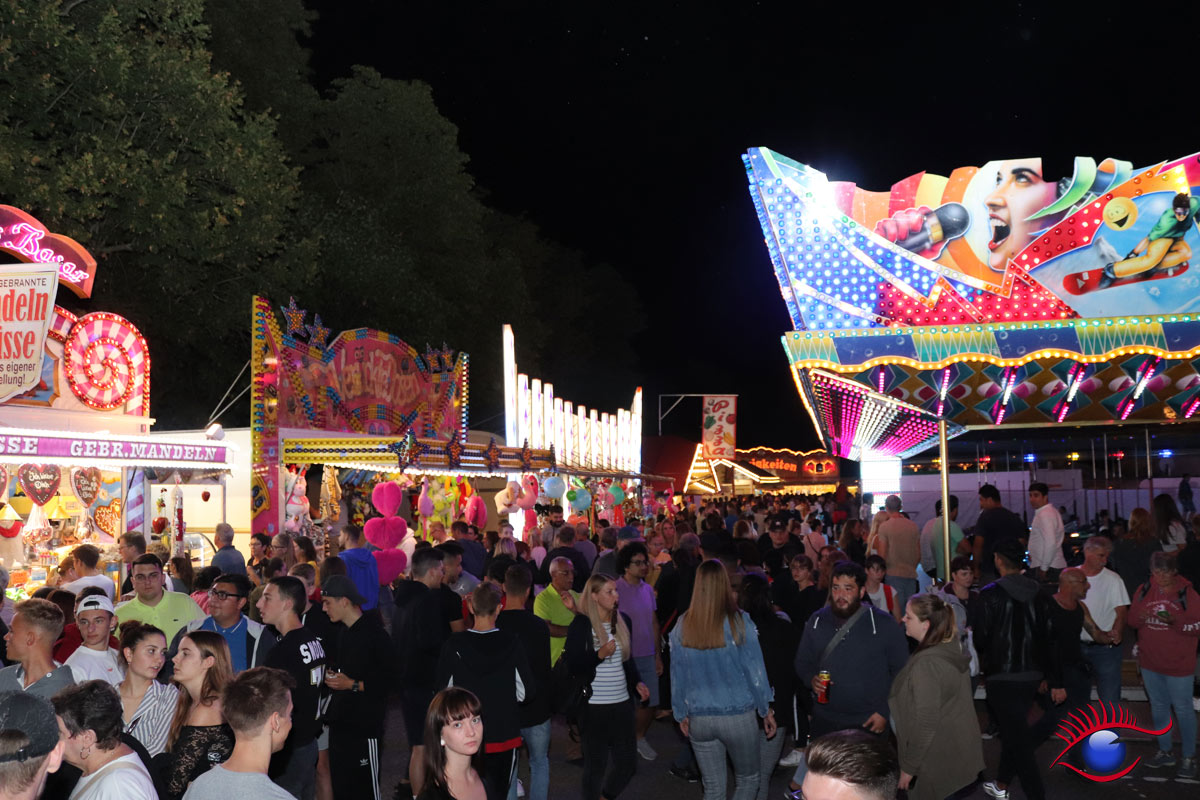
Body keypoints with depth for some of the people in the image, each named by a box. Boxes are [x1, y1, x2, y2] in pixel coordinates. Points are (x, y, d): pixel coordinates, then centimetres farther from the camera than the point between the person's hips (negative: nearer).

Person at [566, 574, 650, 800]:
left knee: (628, 761, 9)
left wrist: (636, 683, 6)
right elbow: (573, 666, -12)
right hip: (594, 706, -6)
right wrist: (600, 654, -24)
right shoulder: (580, 625, -10)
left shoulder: (623, 621, 9)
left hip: (622, 703, 6)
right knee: (596, 765, 4)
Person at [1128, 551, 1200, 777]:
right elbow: (1132, 619, 8)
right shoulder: (1144, 590, 2)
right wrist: (1141, 617, -14)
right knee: (1158, 706, 16)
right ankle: (1164, 752, 30)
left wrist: (1175, 621, -27)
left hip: (1178, 663, -5)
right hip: (1150, 661, 5)